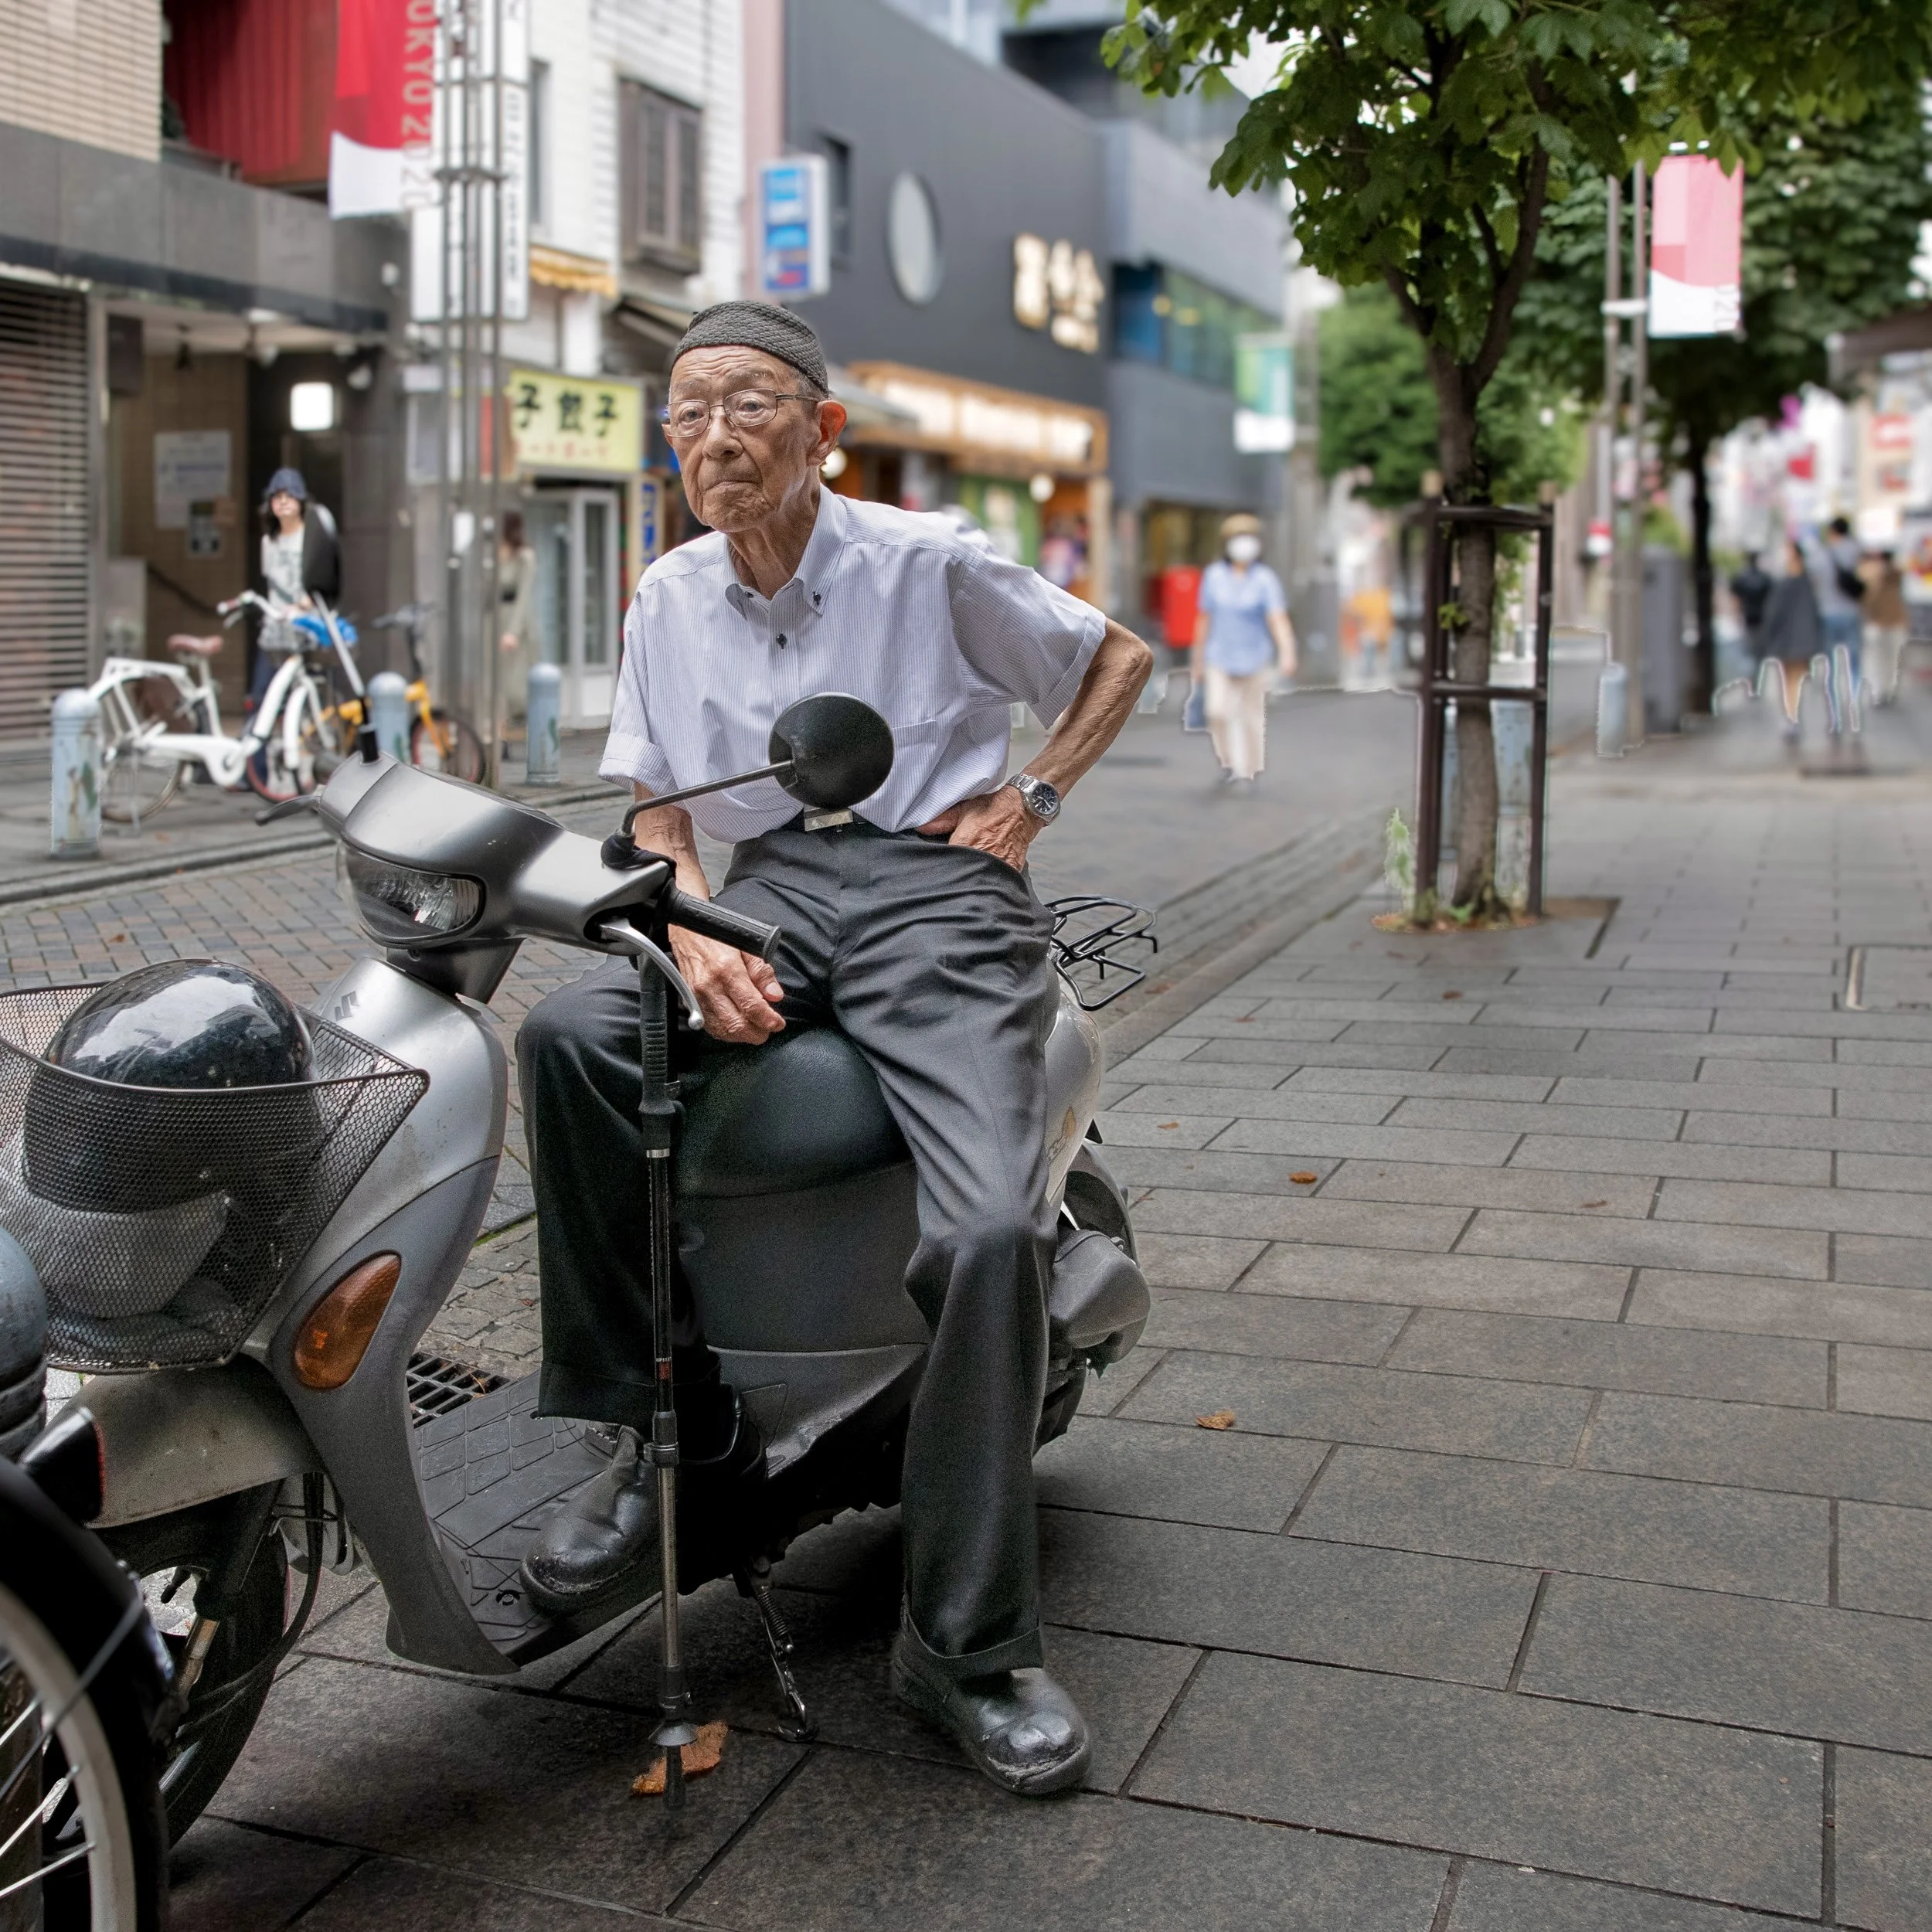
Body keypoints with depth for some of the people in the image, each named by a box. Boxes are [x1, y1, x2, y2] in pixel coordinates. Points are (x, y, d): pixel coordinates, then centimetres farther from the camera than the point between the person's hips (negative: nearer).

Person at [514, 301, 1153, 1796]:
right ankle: (672, 1429, -14)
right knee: (570, 1034, -28)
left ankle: (969, 1643, -12)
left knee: (993, 1232, -26)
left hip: (934, 887, -3)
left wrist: (1032, 798, 1)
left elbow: (1121, 657, 15)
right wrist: (697, 943, -5)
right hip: (768, 888, 4)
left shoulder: (928, 563, 4)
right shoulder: (670, 598, 15)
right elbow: (657, 814, 15)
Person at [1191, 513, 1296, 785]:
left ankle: (1249, 772, 22)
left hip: (1254, 659, -1)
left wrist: (1287, 655, -39)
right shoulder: (1213, 576, -3)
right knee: (1218, 712, -15)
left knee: (1250, 718, 5)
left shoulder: (1265, 580, -11)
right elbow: (1204, 620, 5)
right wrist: (1198, 663, 8)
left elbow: (1279, 621, -22)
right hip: (1220, 658, 1)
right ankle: (1228, 761, 8)